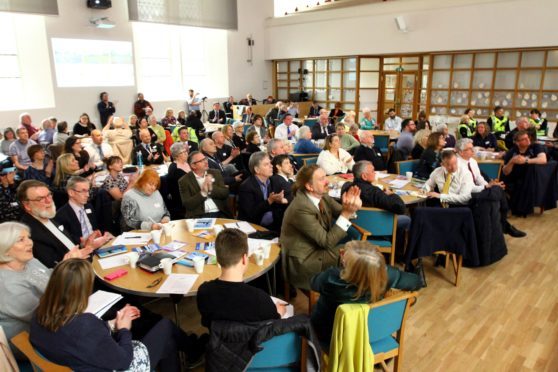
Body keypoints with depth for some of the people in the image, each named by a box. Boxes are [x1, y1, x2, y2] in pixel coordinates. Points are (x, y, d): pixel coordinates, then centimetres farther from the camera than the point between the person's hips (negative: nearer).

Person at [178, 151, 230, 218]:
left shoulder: (216, 173, 11)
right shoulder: (184, 181, 2)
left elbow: (225, 193, 4)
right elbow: (187, 205, -6)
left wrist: (211, 189, -12)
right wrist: (203, 193, -16)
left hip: (219, 214, 3)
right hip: (198, 216, -2)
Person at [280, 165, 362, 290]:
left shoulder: (320, 195, -6)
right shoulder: (301, 209, -28)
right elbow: (327, 241, -23)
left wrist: (350, 206, -23)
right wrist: (347, 213, -28)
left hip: (319, 247, 7)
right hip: (304, 262, -7)